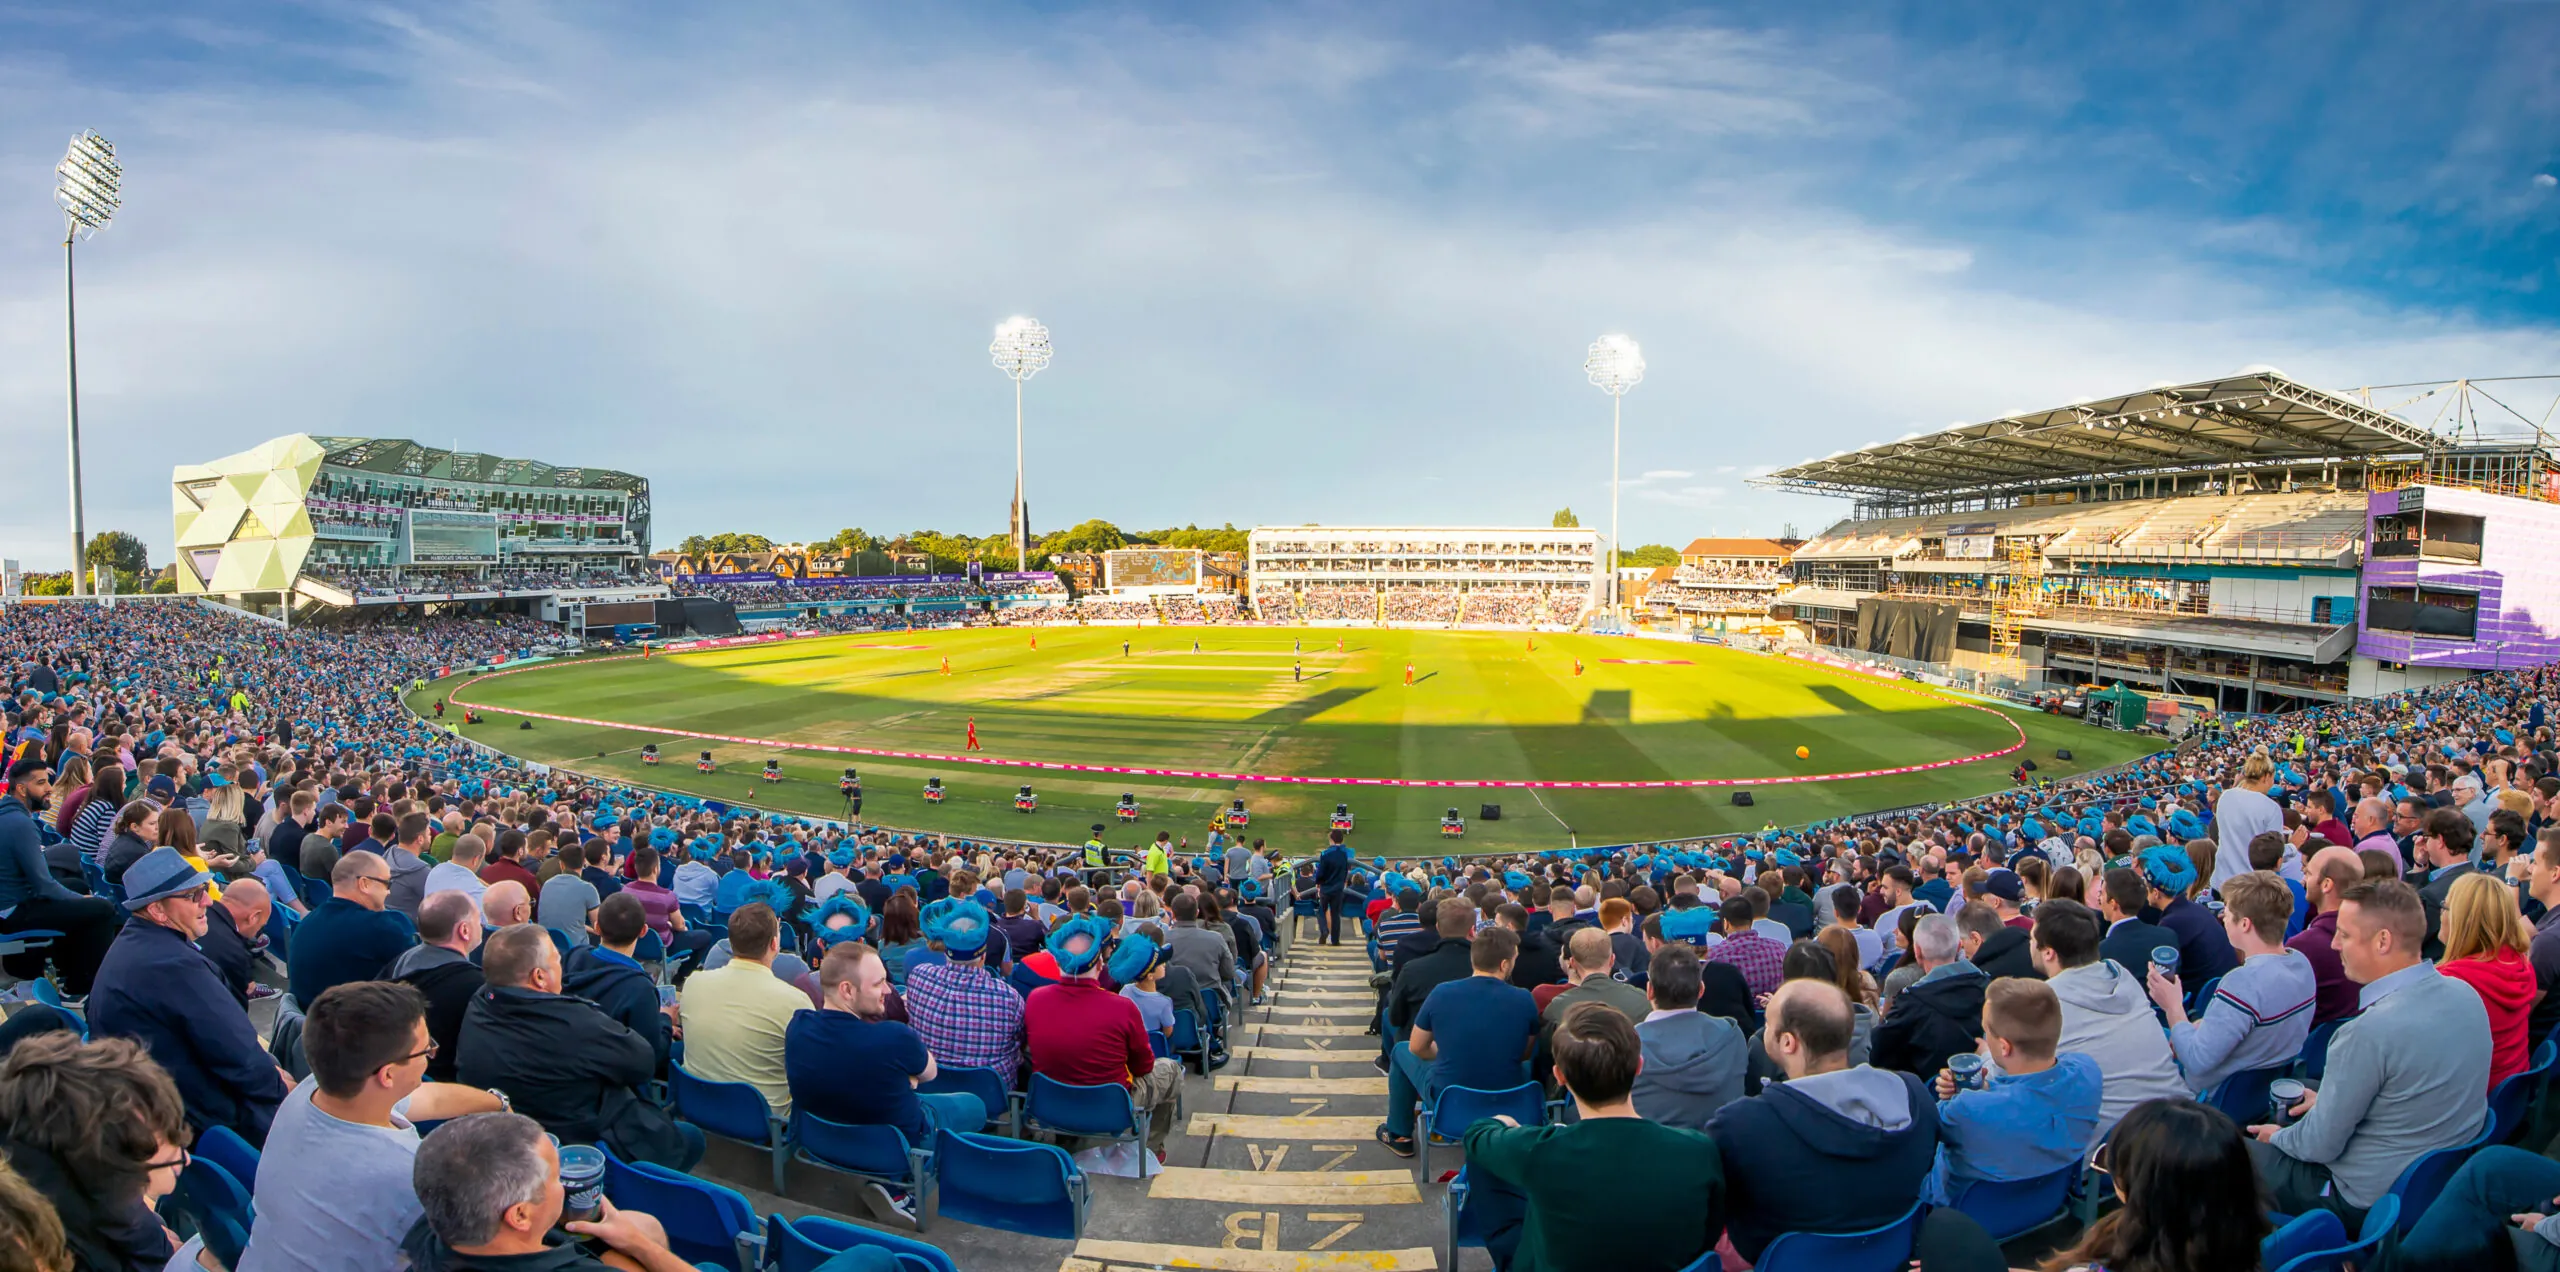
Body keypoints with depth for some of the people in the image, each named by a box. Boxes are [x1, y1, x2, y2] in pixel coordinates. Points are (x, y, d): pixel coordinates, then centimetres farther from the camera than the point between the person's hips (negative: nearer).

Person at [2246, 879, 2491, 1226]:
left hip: (2368, 1203, -8)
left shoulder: (2371, 1031, -31)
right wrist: (2328, 1100, 15)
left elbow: (2320, 1145, -20)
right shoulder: (2466, 995, -5)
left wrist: (2278, 1137, 1)